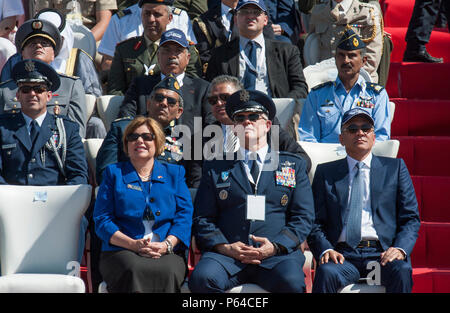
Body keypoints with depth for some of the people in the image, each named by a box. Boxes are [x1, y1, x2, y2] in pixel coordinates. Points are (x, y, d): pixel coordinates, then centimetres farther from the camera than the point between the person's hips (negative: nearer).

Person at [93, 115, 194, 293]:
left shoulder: (174, 173, 22)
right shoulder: (114, 173, 19)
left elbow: (184, 216, 10)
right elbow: (102, 220, 8)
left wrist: (167, 244, -11)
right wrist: (133, 244, -10)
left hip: (167, 253, 1)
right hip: (121, 252, 0)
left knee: (167, 272, -37)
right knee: (133, 271, -38)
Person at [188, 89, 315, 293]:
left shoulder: (294, 165, 20)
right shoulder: (215, 168, 20)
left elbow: (304, 217, 12)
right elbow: (202, 219, 14)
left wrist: (275, 246, -7)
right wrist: (225, 247, -7)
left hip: (277, 254, 0)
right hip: (226, 254, 0)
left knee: (291, 282, -34)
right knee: (201, 278, -32)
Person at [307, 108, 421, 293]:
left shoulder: (395, 168, 18)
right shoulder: (325, 173, 18)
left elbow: (411, 218, 11)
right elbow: (316, 223, 11)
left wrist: (400, 249, -9)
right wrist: (325, 250, -10)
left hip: (383, 252, 0)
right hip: (343, 255, 0)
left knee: (401, 271, -33)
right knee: (326, 272, -34)